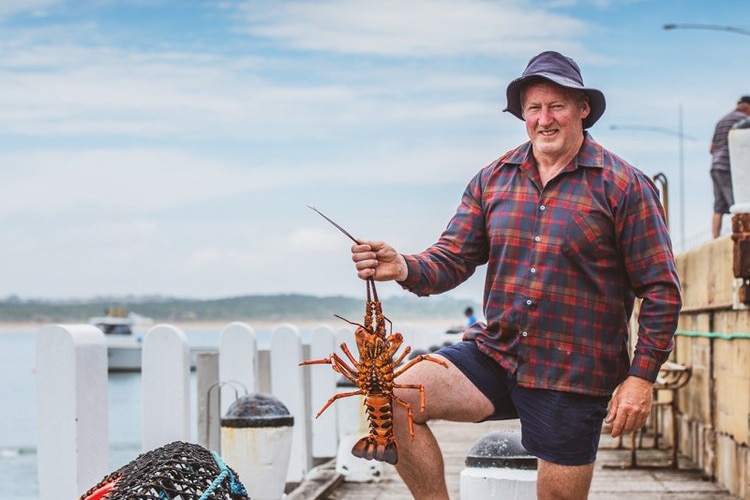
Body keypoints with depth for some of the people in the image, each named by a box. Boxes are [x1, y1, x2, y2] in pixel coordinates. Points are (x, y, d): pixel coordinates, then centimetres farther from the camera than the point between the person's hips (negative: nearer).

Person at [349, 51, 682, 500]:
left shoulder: (623, 185, -7)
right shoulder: (492, 180, 6)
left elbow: (661, 291, -6)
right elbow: (451, 261, 2)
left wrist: (642, 377, -13)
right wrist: (404, 268, -20)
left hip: (571, 375, -3)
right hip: (493, 355, 3)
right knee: (392, 396, -18)